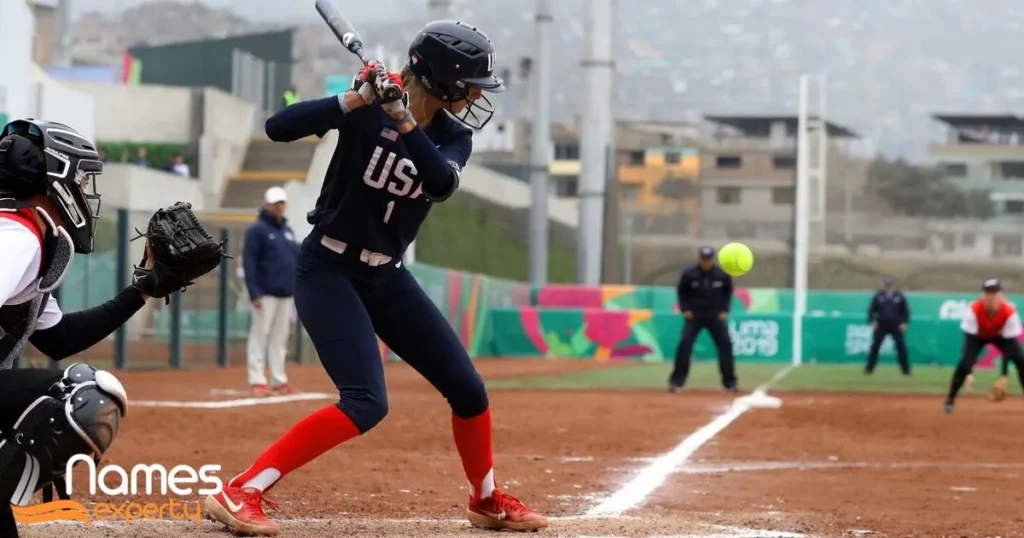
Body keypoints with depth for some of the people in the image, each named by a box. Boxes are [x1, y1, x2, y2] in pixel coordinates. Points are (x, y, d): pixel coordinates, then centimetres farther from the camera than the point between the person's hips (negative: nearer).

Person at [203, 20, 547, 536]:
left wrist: (403, 122, -35)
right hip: (329, 271, -6)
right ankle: (239, 493, -21)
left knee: (467, 388, 8)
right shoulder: (369, 107, -13)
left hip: (388, 278, 6)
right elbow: (278, 127, -24)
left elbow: (441, 183, -22)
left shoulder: (454, 137, 0)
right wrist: (357, 98, -34)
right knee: (367, 402, -23)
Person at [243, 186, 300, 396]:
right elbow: (248, 262, -10)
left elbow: (296, 260, 20)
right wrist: (254, 293, -17)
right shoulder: (257, 230, -4)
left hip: (286, 294, 7)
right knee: (260, 335, -7)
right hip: (266, 294, -7)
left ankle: (279, 380, 12)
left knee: (280, 337, 9)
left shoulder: (288, 230, 17)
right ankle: (257, 381, -7)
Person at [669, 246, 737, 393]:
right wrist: (685, 309, -6)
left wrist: (724, 310, 0)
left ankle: (730, 381, 9)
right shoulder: (689, 273, -12)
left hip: (715, 316, 2)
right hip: (694, 315, -2)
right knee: (685, 344, -14)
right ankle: (676, 381, -7)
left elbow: (728, 291, 8)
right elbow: (681, 291, 3)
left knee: (725, 345, -4)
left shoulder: (722, 274, -8)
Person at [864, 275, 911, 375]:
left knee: (901, 347, -2)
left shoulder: (900, 296, 1)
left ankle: (906, 370, 7)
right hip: (881, 326, 0)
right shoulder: (878, 296, 0)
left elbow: (906, 310, 7)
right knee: (875, 346, -2)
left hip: (896, 326, 0)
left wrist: (904, 322, -5)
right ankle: (869, 368, 5)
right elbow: (872, 309, 6)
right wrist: (872, 321, -6)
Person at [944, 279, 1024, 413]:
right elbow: (970, 339, -33)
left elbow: (1009, 344, -30)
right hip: (978, 336, -1)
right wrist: (968, 373, -41)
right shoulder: (974, 310, -37)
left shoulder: (1009, 312, -35)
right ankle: (950, 399, -4)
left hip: (1001, 336, 1)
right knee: (964, 362, -23)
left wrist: (1004, 376, -35)